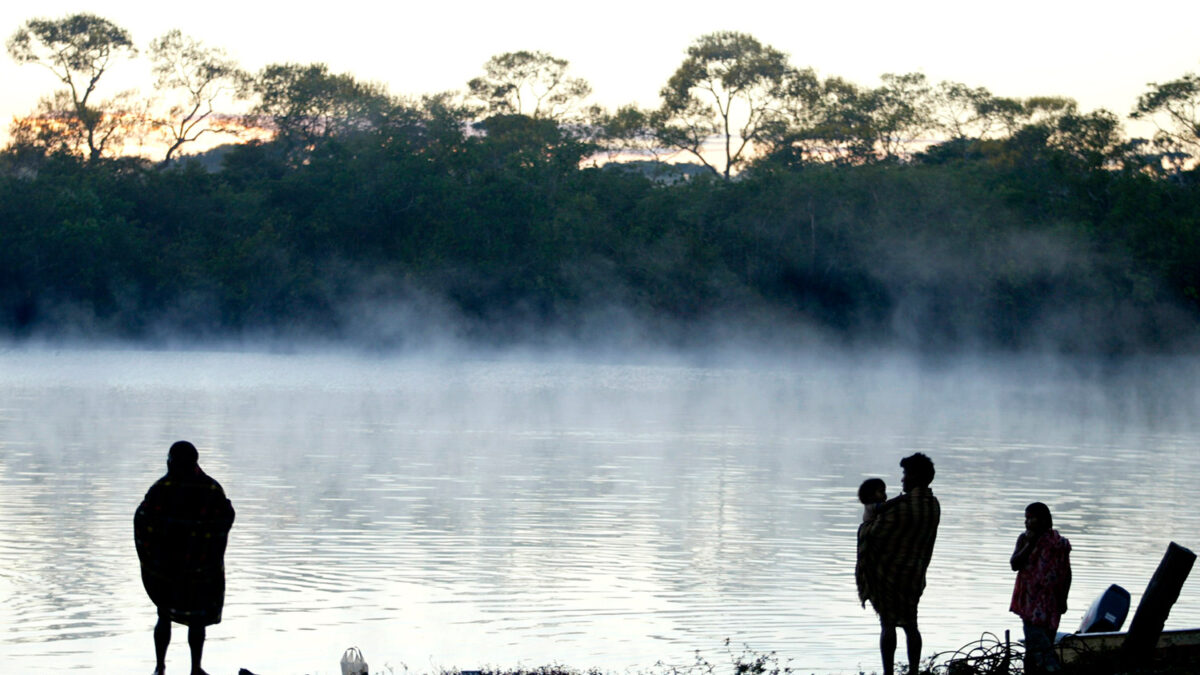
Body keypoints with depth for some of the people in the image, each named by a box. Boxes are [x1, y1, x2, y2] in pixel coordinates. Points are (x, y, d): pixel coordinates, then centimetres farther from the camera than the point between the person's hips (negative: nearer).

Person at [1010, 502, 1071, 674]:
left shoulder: (1058, 543, -1)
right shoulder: (1024, 539, 7)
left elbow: (1066, 573, 1)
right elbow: (1014, 564, -3)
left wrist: (1063, 599, -4)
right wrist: (1029, 544, -11)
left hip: (1049, 600, -3)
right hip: (1030, 600, 3)